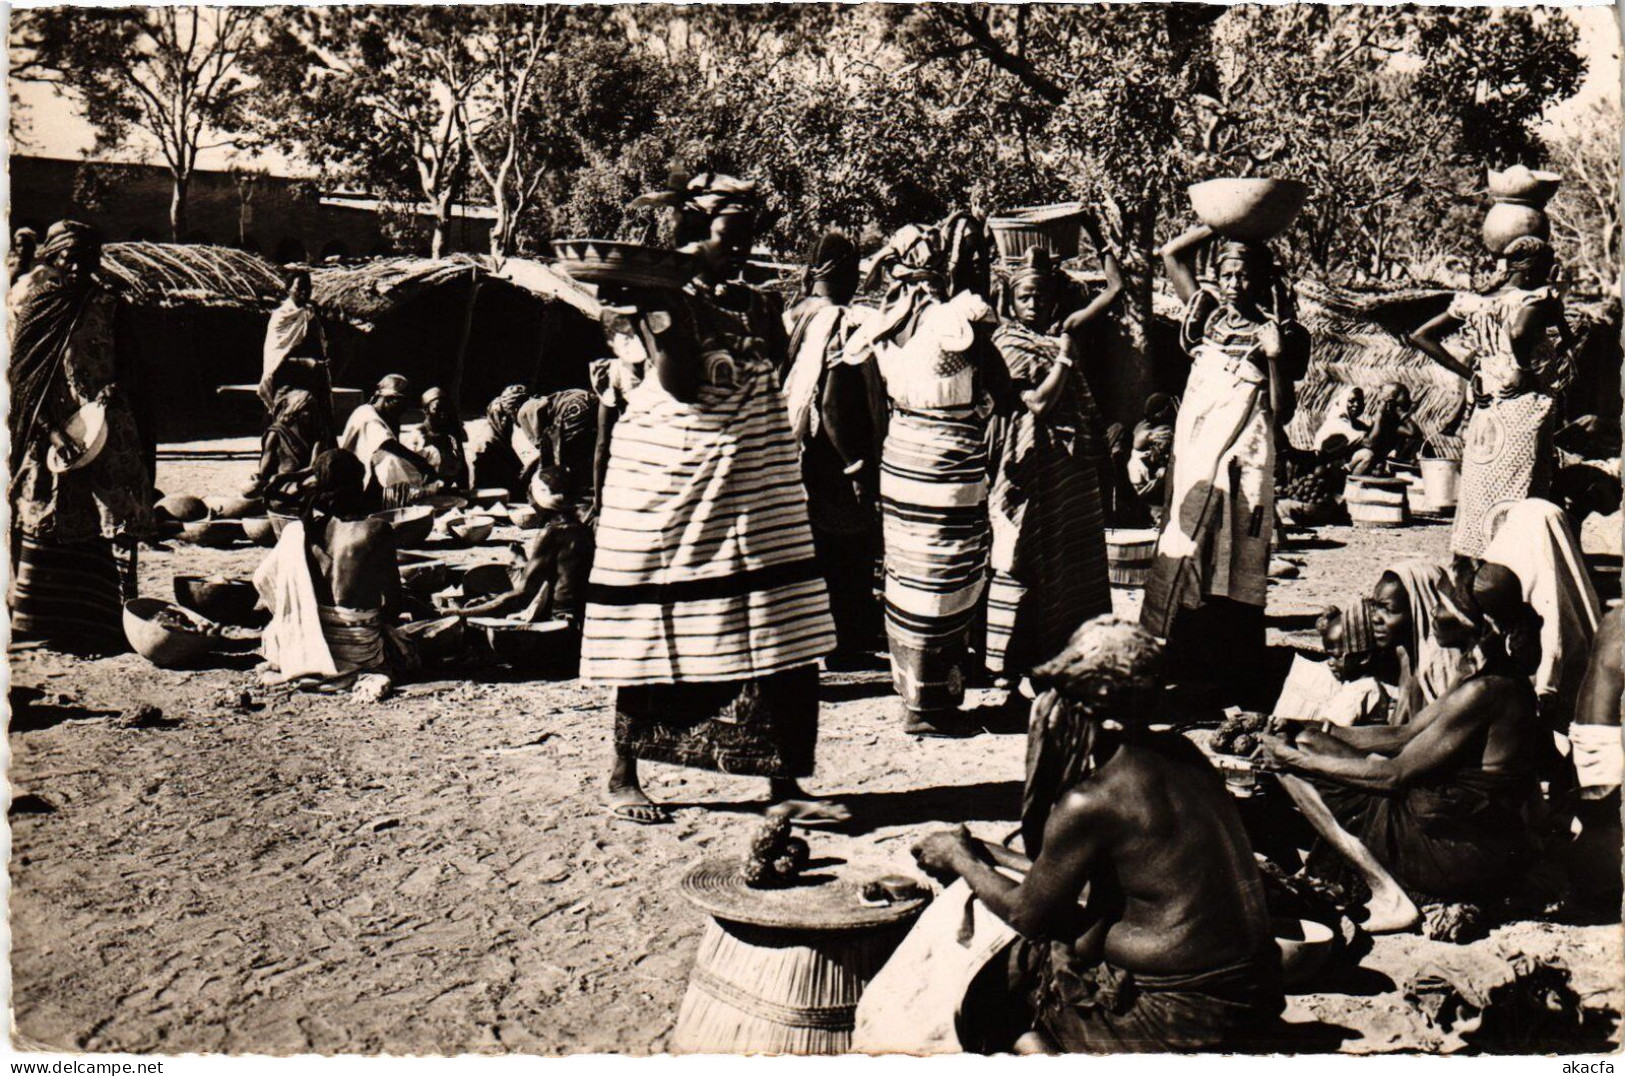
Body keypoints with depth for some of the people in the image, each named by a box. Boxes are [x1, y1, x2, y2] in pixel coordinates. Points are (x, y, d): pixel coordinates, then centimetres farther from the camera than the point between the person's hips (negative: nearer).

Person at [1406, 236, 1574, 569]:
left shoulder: (1474, 303, 10)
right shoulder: (1540, 298, -6)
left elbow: (1419, 336, 8)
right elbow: (1520, 333, -29)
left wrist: (1468, 372, 8)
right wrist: (1528, 373, -12)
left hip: (1483, 413, 6)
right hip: (1525, 409, -6)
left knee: (1474, 502, 11)